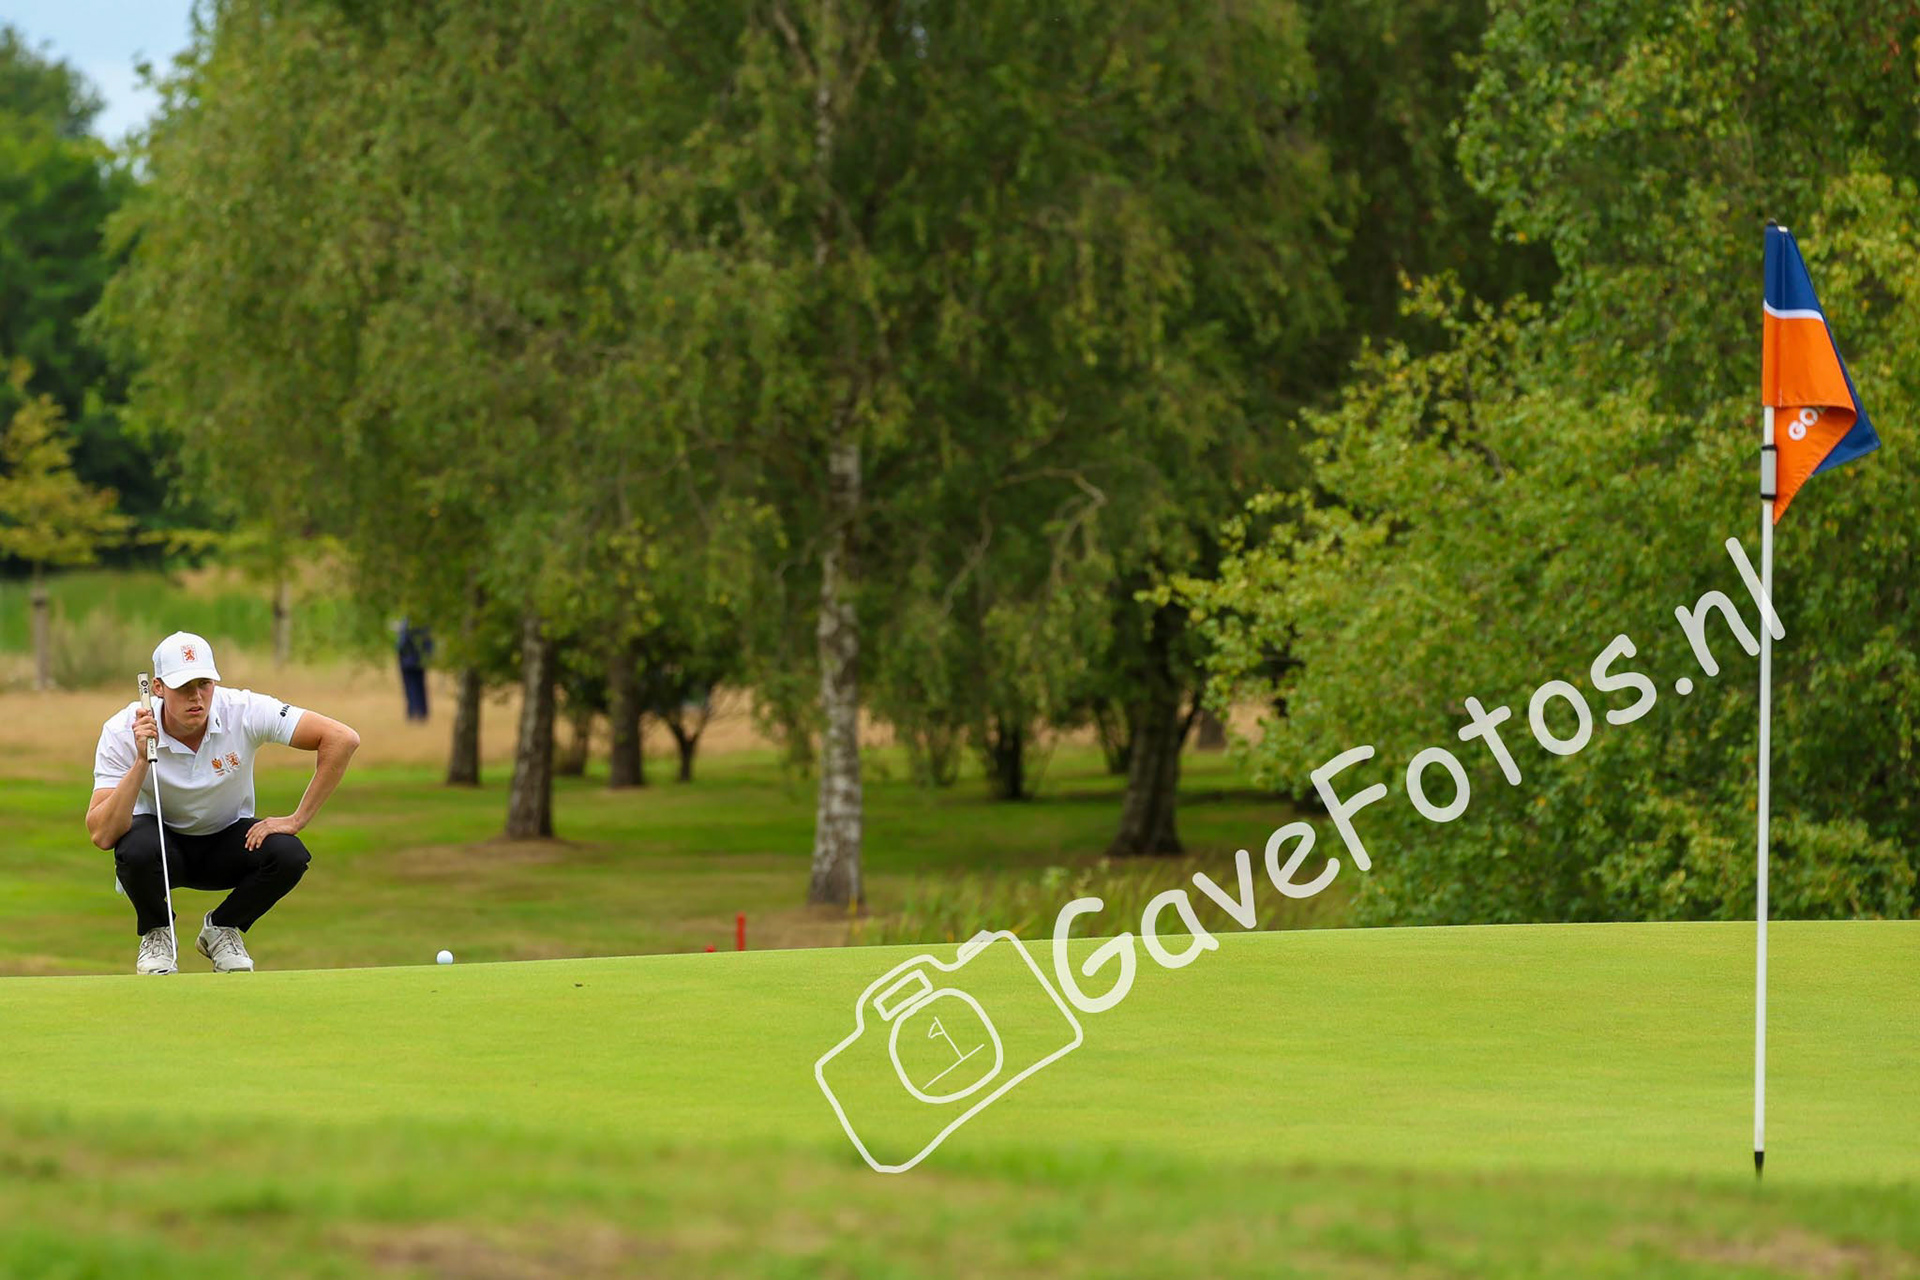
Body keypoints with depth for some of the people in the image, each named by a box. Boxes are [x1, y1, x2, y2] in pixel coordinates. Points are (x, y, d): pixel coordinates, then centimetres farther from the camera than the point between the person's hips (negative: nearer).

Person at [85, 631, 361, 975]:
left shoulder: (244, 712, -24)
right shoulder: (123, 732, -24)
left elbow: (342, 739, -25)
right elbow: (101, 836, -32)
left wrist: (298, 819, -24)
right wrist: (142, 761, -40)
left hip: (227, 844, 1)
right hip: (161, 842, -1)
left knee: (289, 855, -29)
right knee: (137, 849, -37)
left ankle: (222, 929, 3)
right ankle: (155, 934, -2)